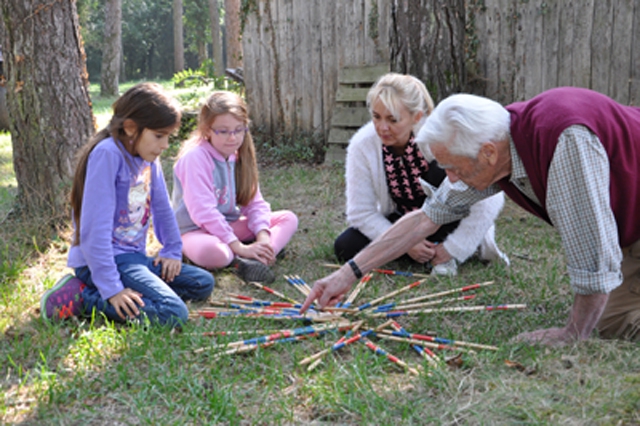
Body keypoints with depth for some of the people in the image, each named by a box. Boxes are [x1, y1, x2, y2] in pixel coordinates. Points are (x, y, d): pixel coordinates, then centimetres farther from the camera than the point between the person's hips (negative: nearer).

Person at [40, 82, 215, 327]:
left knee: (202, 284, 7)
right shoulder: (108, 154, -19)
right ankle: (81, 296, -9)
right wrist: (111, 288, -24)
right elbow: (95, 227, -23)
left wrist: (172, 251, 14)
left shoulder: (149, 157, 6)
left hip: (133, 256, 9)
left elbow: (163, 208, 19)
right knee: (173, 314, -23)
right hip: (102, 259, -9)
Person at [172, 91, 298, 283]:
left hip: (231, 226, 8)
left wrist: (263, 236, -17)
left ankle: (258, 259, -29)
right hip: (196, 231, -8)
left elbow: (255, 202, 3)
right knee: (211, 252, -43)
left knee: (288, 219, -5)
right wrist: (240, 247, -28)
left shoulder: (239, 156, 4)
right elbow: (203, 212, -26)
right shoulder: (195, 158, -19)